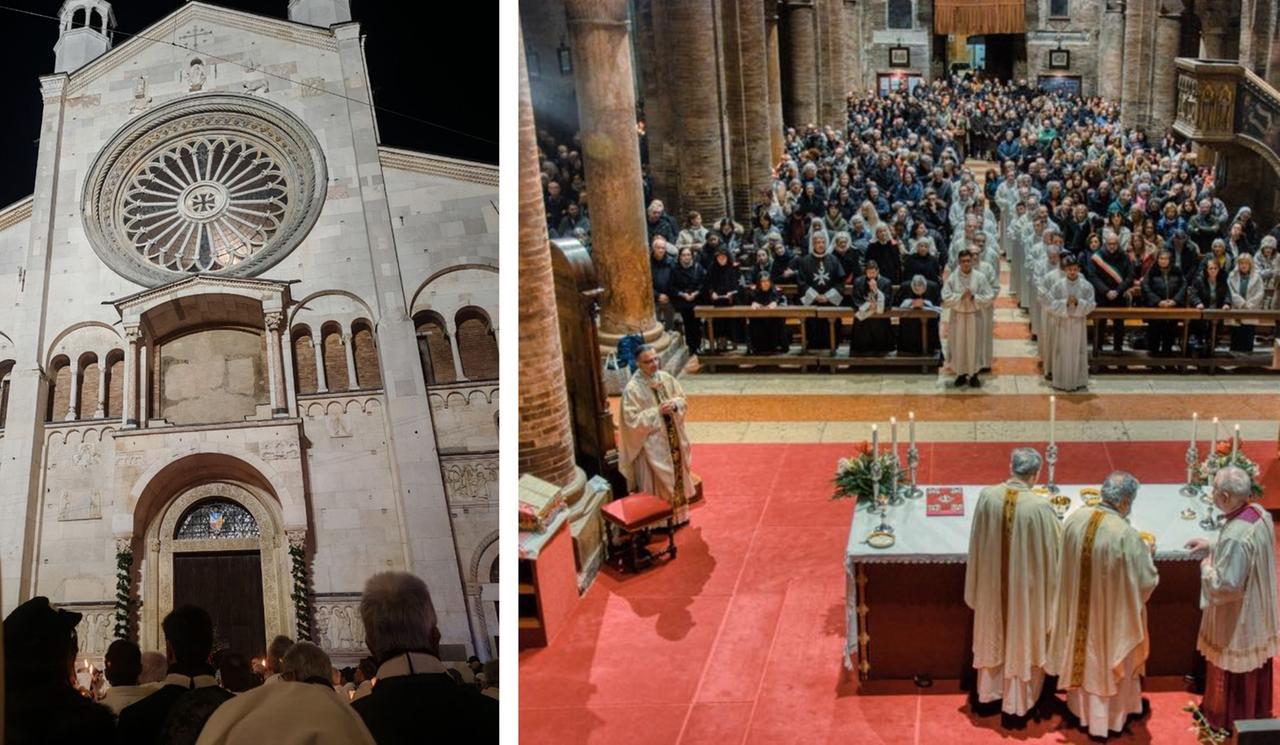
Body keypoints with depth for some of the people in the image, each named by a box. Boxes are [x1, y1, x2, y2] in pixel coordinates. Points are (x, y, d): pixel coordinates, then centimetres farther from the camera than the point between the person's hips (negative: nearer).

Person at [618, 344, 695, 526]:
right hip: (652, 444, -6)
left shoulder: (666, 378, -1)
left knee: (677, 474, 17)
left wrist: (675, 404, -14)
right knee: (658, 482, 2)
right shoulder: (632, 388, -18)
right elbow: (632, 419, -20)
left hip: (673, 438, 6)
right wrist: (657, 412, -22)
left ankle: (678, 514, 34)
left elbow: (683, 400, 9)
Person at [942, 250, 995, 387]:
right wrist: (961, 296, -21)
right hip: (958, 316, 1)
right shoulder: (952, 277, -5)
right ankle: (961, 373, 20)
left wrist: (974, 297, -19)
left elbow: (989, 297, -6)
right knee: (958, 345, 7)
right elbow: (945, 298, -10)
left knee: (973, 345, 6)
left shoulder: (980, 277, -6)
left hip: (974, 317, 0)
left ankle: (973, 374, 17)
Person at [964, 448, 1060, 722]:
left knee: (994, 632, 24)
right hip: (1026, 583, -3)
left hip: (992, 580, 3)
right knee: (1021, 637, 16)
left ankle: (990, 689, 40)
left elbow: (977, 541, -2)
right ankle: (1017, 700, 31)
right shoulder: (1040, 507, -25)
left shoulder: (987, 495, -15)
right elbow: (1053, 550, -13)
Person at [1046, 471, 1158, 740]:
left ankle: (1081, 710, 43)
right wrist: (1147, 554, 1)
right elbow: (1145, 581, -18)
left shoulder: (1076, 518, -13)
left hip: (1078, 609, 5)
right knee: (1107, 661, 17)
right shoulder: (1126, 534, -30)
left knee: (1083, 654, 24)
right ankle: (1106, 720, 34)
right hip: (1111, 614, -5)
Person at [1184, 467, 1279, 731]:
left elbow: (1225, 584, -30)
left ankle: (1225, 718, 35)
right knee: (1252, 660, 27)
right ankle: (1255, 712, 47)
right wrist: (1212, 547, 7)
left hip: (1236, 616, -8)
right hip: (1257, 606, 8)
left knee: (1231, 666, 15)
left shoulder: (1235, 536, -37)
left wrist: (1207, 566, -12)